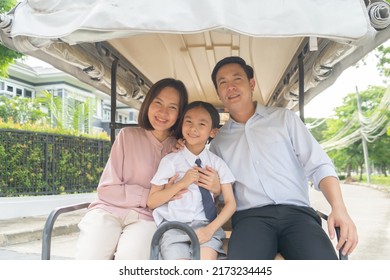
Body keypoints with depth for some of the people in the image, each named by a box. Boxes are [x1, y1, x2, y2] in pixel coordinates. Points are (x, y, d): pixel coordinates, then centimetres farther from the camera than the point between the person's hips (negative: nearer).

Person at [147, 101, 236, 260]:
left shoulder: (217, 163, 6)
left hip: (204, 224, 1)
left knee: (207, 257, -27)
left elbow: (230, 203, 3)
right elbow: (152, 202, 0)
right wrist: (182, 183, -12)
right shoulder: (170, 161, 1)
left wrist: (210, 229, -13)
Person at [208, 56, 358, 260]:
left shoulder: (284, 118, 13)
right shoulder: (218, 142, 17)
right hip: (250, 216, 0)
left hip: (297, 212, 0)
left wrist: (339, 207, -9)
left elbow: (319, 165, 6)